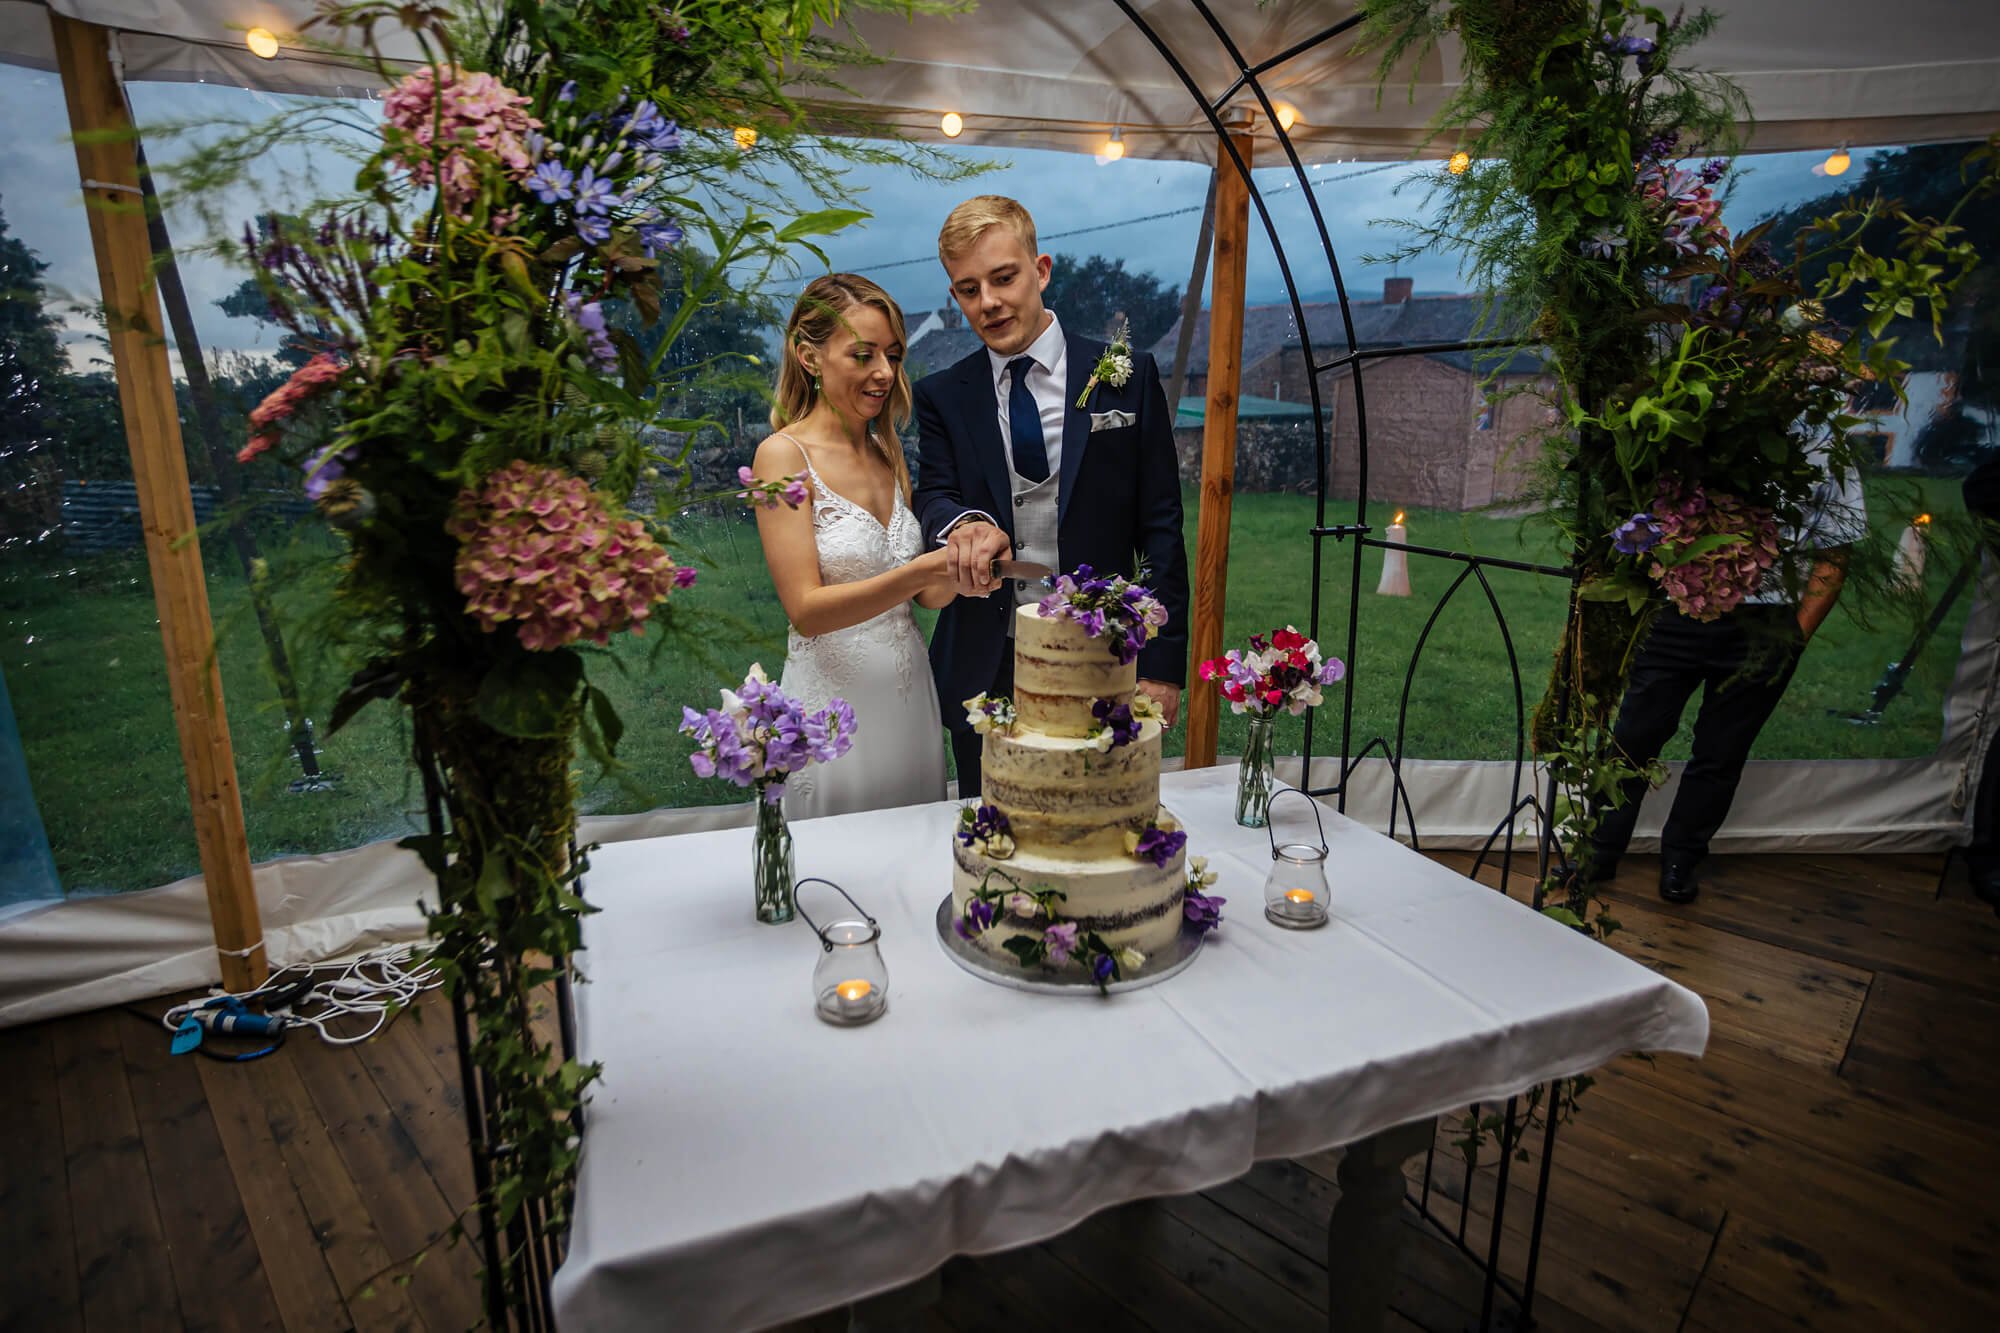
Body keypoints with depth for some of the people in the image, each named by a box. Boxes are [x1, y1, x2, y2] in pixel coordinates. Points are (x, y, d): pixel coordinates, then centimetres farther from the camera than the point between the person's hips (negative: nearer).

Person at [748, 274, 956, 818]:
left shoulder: (888, 452, 8)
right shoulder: (784, 455, -10)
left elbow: (922, 596, 10)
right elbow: (805, 609, -18)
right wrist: (921, 570, -27)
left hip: (909, 694, 6)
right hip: (834, 705, -6)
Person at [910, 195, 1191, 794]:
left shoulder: (1127, 377, 0)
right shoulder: (941, 396, 6)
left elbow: (1159, 527, -1)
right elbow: (933, 496, -5)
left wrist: (1162, 664, -6)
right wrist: (962, 524, -31)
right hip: (984, 671, 2)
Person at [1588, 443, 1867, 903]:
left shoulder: (1829, 463, 3)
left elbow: (1832, 562, 4)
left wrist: (1795, 638, -3)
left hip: (1760, 632, 0)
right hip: (1678, 612, 1)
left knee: (1720, 755, 9)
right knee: (1634, 738, 3)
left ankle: (1681, 858, 26)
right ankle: (1599, 851, 15)